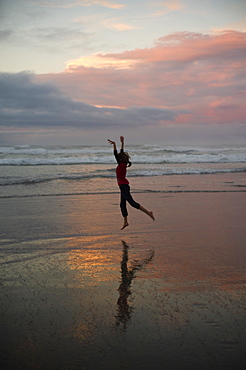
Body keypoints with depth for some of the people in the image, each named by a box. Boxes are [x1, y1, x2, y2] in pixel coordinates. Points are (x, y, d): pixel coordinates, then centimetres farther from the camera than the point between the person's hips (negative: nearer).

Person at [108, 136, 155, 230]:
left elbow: (116, 154, -18)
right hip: (123, 187, 10)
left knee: (132, 203, -12)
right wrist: (122, 143, 22)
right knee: (122, 205, 12)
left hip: (124, 186, -10)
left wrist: (114, 144, -17)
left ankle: (148, 212, -14)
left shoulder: (121, 165, -15)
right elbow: (121, 153, 17)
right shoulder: (123, 164, 7)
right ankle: (125, 222, 17)